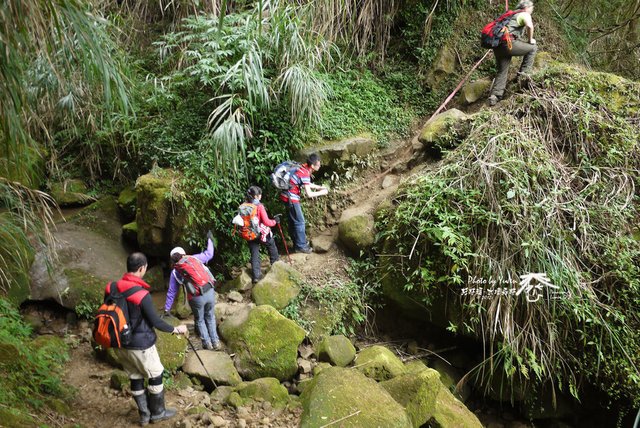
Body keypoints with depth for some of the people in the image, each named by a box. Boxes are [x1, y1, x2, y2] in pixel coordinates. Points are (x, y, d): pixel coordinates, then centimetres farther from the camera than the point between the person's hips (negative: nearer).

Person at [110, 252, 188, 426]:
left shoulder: (111, 289, -5)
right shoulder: (142, 294, -25)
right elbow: (155, 322, -18)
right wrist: (176, 329, -3)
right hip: (140, 345, -6)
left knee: (135, 378, 20)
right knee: (155, 376, 15)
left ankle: (144, 414, 32)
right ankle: (158, 412, 28)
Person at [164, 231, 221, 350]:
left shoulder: (175, 272, 10)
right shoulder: (194, 258, 10)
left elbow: (171, 292, 14)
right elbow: (209, 254, 22)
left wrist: (167, 309, 21)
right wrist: (210, 240, 37)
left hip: (196, 298, -2)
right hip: (210, 292, 2)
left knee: (200, 320, 23)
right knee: (210, 317, 23)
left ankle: (207, 343, 22)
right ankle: (215, 342, 23)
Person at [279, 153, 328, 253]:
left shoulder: (304, 168, 4)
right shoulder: (305, 174, -23)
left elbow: (307, 184, 20)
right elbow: (309, 194, -24)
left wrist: (319, 187, 13)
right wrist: (322, 192, -11)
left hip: (287, 196, 9)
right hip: (291, 199, -9)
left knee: (293, 221, 19)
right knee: (299, 222, 1)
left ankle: (297, 242, 31)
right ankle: (301, 246, 11)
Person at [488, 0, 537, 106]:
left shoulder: (512, 15, 32)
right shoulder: (525, 14, 7)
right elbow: (529, 26, -14)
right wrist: (530, 40, 0)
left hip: (497, 45, 7)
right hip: (508, 43, -7)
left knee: (502, 71, 12)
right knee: (533, 48, 13)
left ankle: (494, 96, -1)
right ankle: (523, 73, 7)